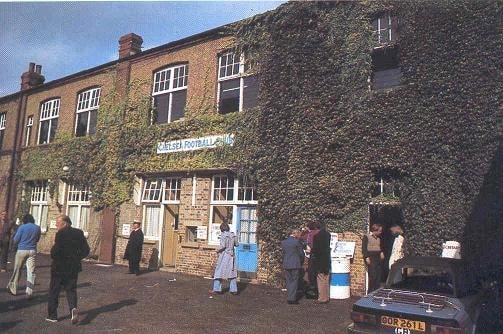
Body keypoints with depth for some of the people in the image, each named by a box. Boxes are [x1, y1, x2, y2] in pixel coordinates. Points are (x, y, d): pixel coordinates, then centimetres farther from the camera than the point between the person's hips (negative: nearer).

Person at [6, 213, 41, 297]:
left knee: (17, 270, 14)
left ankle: (13, 289, 25)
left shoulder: (22, 227, -7)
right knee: (31, 271, 1)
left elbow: (15, 240, -4)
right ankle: (29, 292, -4)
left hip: (22, 250, -2)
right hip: (32, 251, 2)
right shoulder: (37, 228, 3)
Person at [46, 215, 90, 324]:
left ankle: (52, 315, 19)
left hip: (59, 267, -4)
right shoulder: (79, 233, 4)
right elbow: (86, 250, 2)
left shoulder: (60, 234, -13)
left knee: (54, 291, 12)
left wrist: (53, 256, -2)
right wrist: (76, 258, 11)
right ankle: (73, 308, -12)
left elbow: (56, 249, -22)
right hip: (73, 267, 4)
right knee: (71, 289, 12)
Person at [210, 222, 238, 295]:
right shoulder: (232, 235, 5)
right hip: (231, 254, 6)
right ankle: (234, 289, 14)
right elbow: (236, 244, 13)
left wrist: (218, 250, -2)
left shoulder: (223, 235, -12)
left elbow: (223, 246, -19)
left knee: (219, 271, 3)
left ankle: (217, 289, 5)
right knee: (232, 272, 11)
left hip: (224, 254, -6)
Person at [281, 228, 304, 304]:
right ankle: (292, 298, 4)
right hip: (295, 264, -5)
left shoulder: (283, 242, 5)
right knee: (294, 281, 4)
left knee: (288, 281, 13)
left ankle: (289, 298, 17)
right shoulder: (297, 241, -11)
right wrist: (301, 262, 12)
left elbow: (283, 253, 9)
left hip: (286, 264, 5)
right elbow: (301, 253, -4)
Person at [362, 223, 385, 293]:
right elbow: (364, 248, -8)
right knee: (372, 276, -12)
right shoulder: (367, 237, -4)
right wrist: (366, 257, -16)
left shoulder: (378, 238, 17)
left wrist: (381, 252, 9)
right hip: (371, 259, -7)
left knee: (378, 276, 5)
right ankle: (370, 292, -5)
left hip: (378, 258, 7)